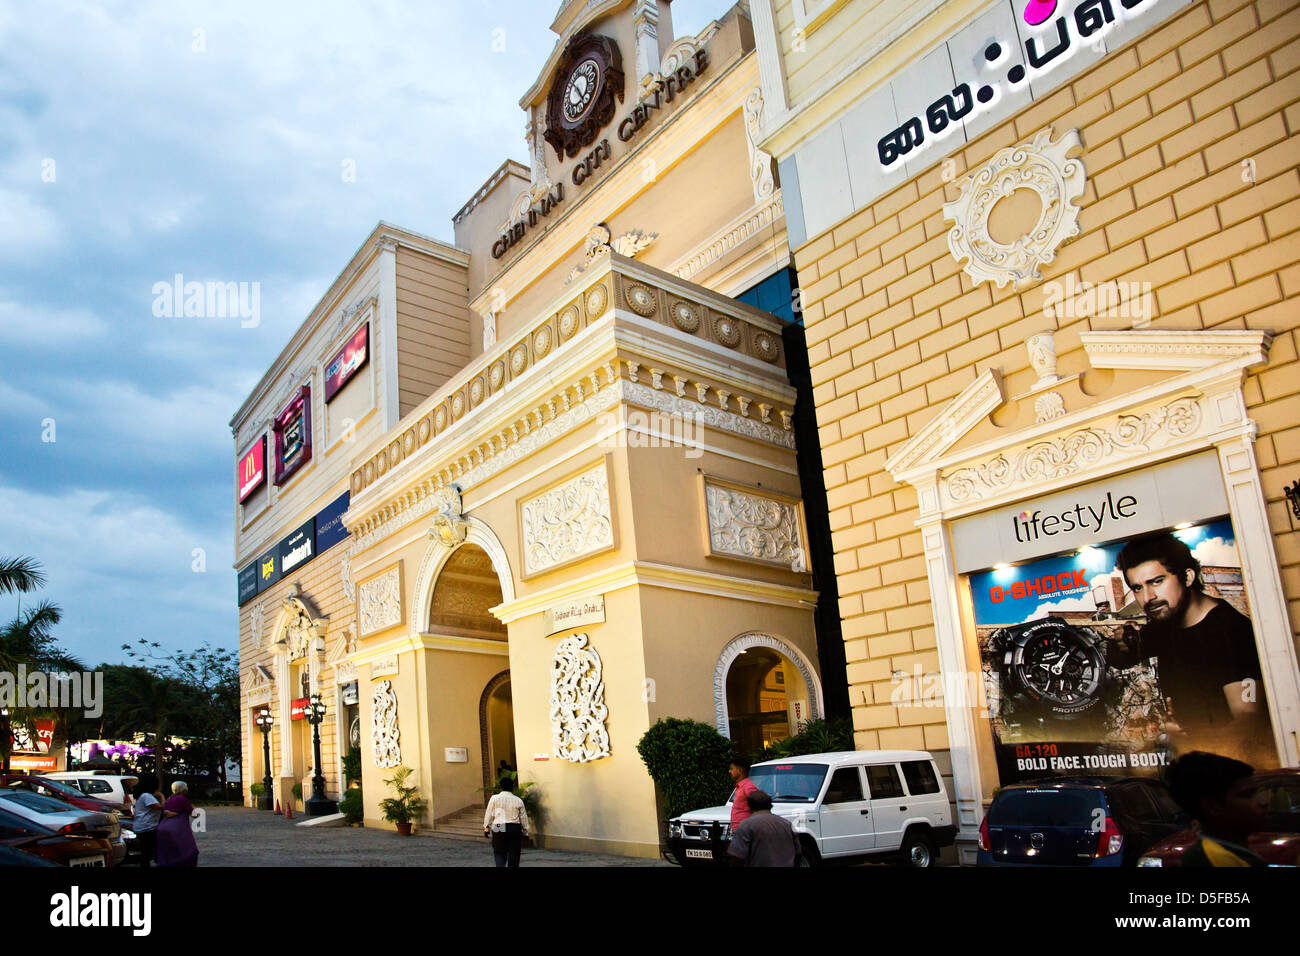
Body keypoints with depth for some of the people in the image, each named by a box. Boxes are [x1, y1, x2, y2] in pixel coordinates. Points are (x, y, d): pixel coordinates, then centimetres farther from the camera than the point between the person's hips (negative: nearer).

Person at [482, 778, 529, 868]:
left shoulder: (495, 798, 0)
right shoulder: (518, 800, 6)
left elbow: (489, 815, 2)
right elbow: (524, 818, 10)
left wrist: (486, 828, 12)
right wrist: (525, 832, 18)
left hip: (499, 829, -2)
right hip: (515, 829, 2)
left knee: (499, 854, 5)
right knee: (514, 855, 10)